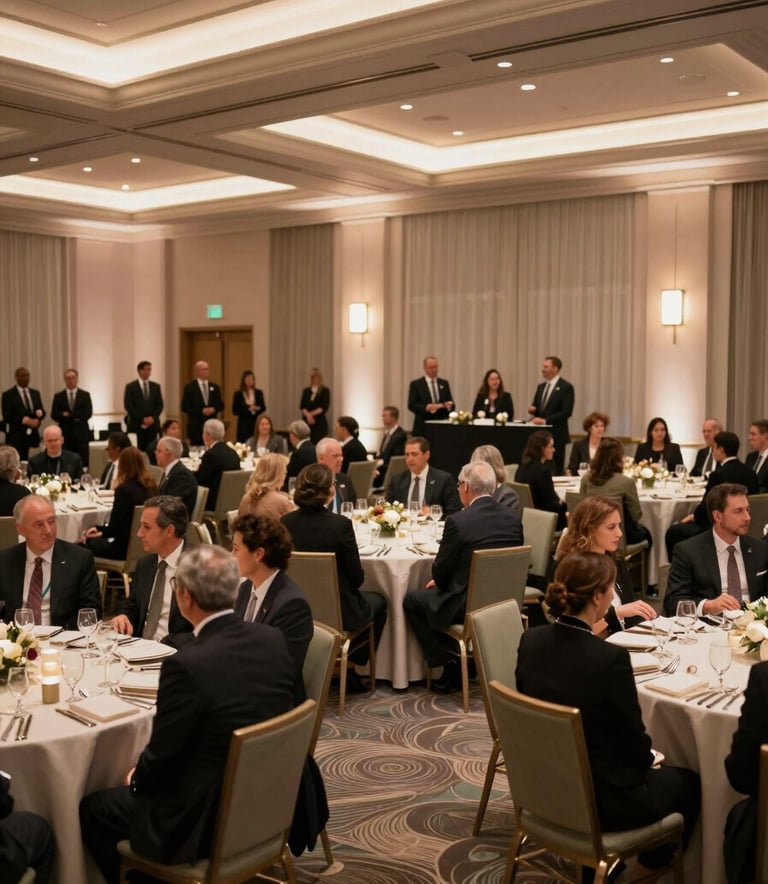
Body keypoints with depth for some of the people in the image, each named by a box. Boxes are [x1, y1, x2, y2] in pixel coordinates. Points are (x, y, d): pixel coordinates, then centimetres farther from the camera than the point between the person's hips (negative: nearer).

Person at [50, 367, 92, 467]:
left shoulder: (85, 395, 7)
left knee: (82, 465, -3)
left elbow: (88, 414, -4)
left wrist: (69, 415, -9)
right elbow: (54, 415, -1)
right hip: (65, 435, 1)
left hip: (81, 434, 0)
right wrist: (76, 417, -12)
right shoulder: (58, 396, 9)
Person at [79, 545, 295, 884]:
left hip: (207, 820, -7)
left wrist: (136, 778, 8)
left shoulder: (186, 665, -26)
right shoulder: (273, 640, -5)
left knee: (91, 809, 14)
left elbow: (162, 757, -16)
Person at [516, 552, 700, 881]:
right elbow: (635, 742, -14)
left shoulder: (531, 641, -8)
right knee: (688, 782, 23)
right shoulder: (610, 658, -27)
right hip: (599, 800, -6)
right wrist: (646, 759, 8)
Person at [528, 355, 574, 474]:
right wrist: (533, 410, -4)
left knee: (555, 470, -2)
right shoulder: (541, 387, 15)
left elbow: (566, 412, -16)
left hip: (556, 435, -6)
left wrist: (545, 420, -20)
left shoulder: (566, 387, -8)